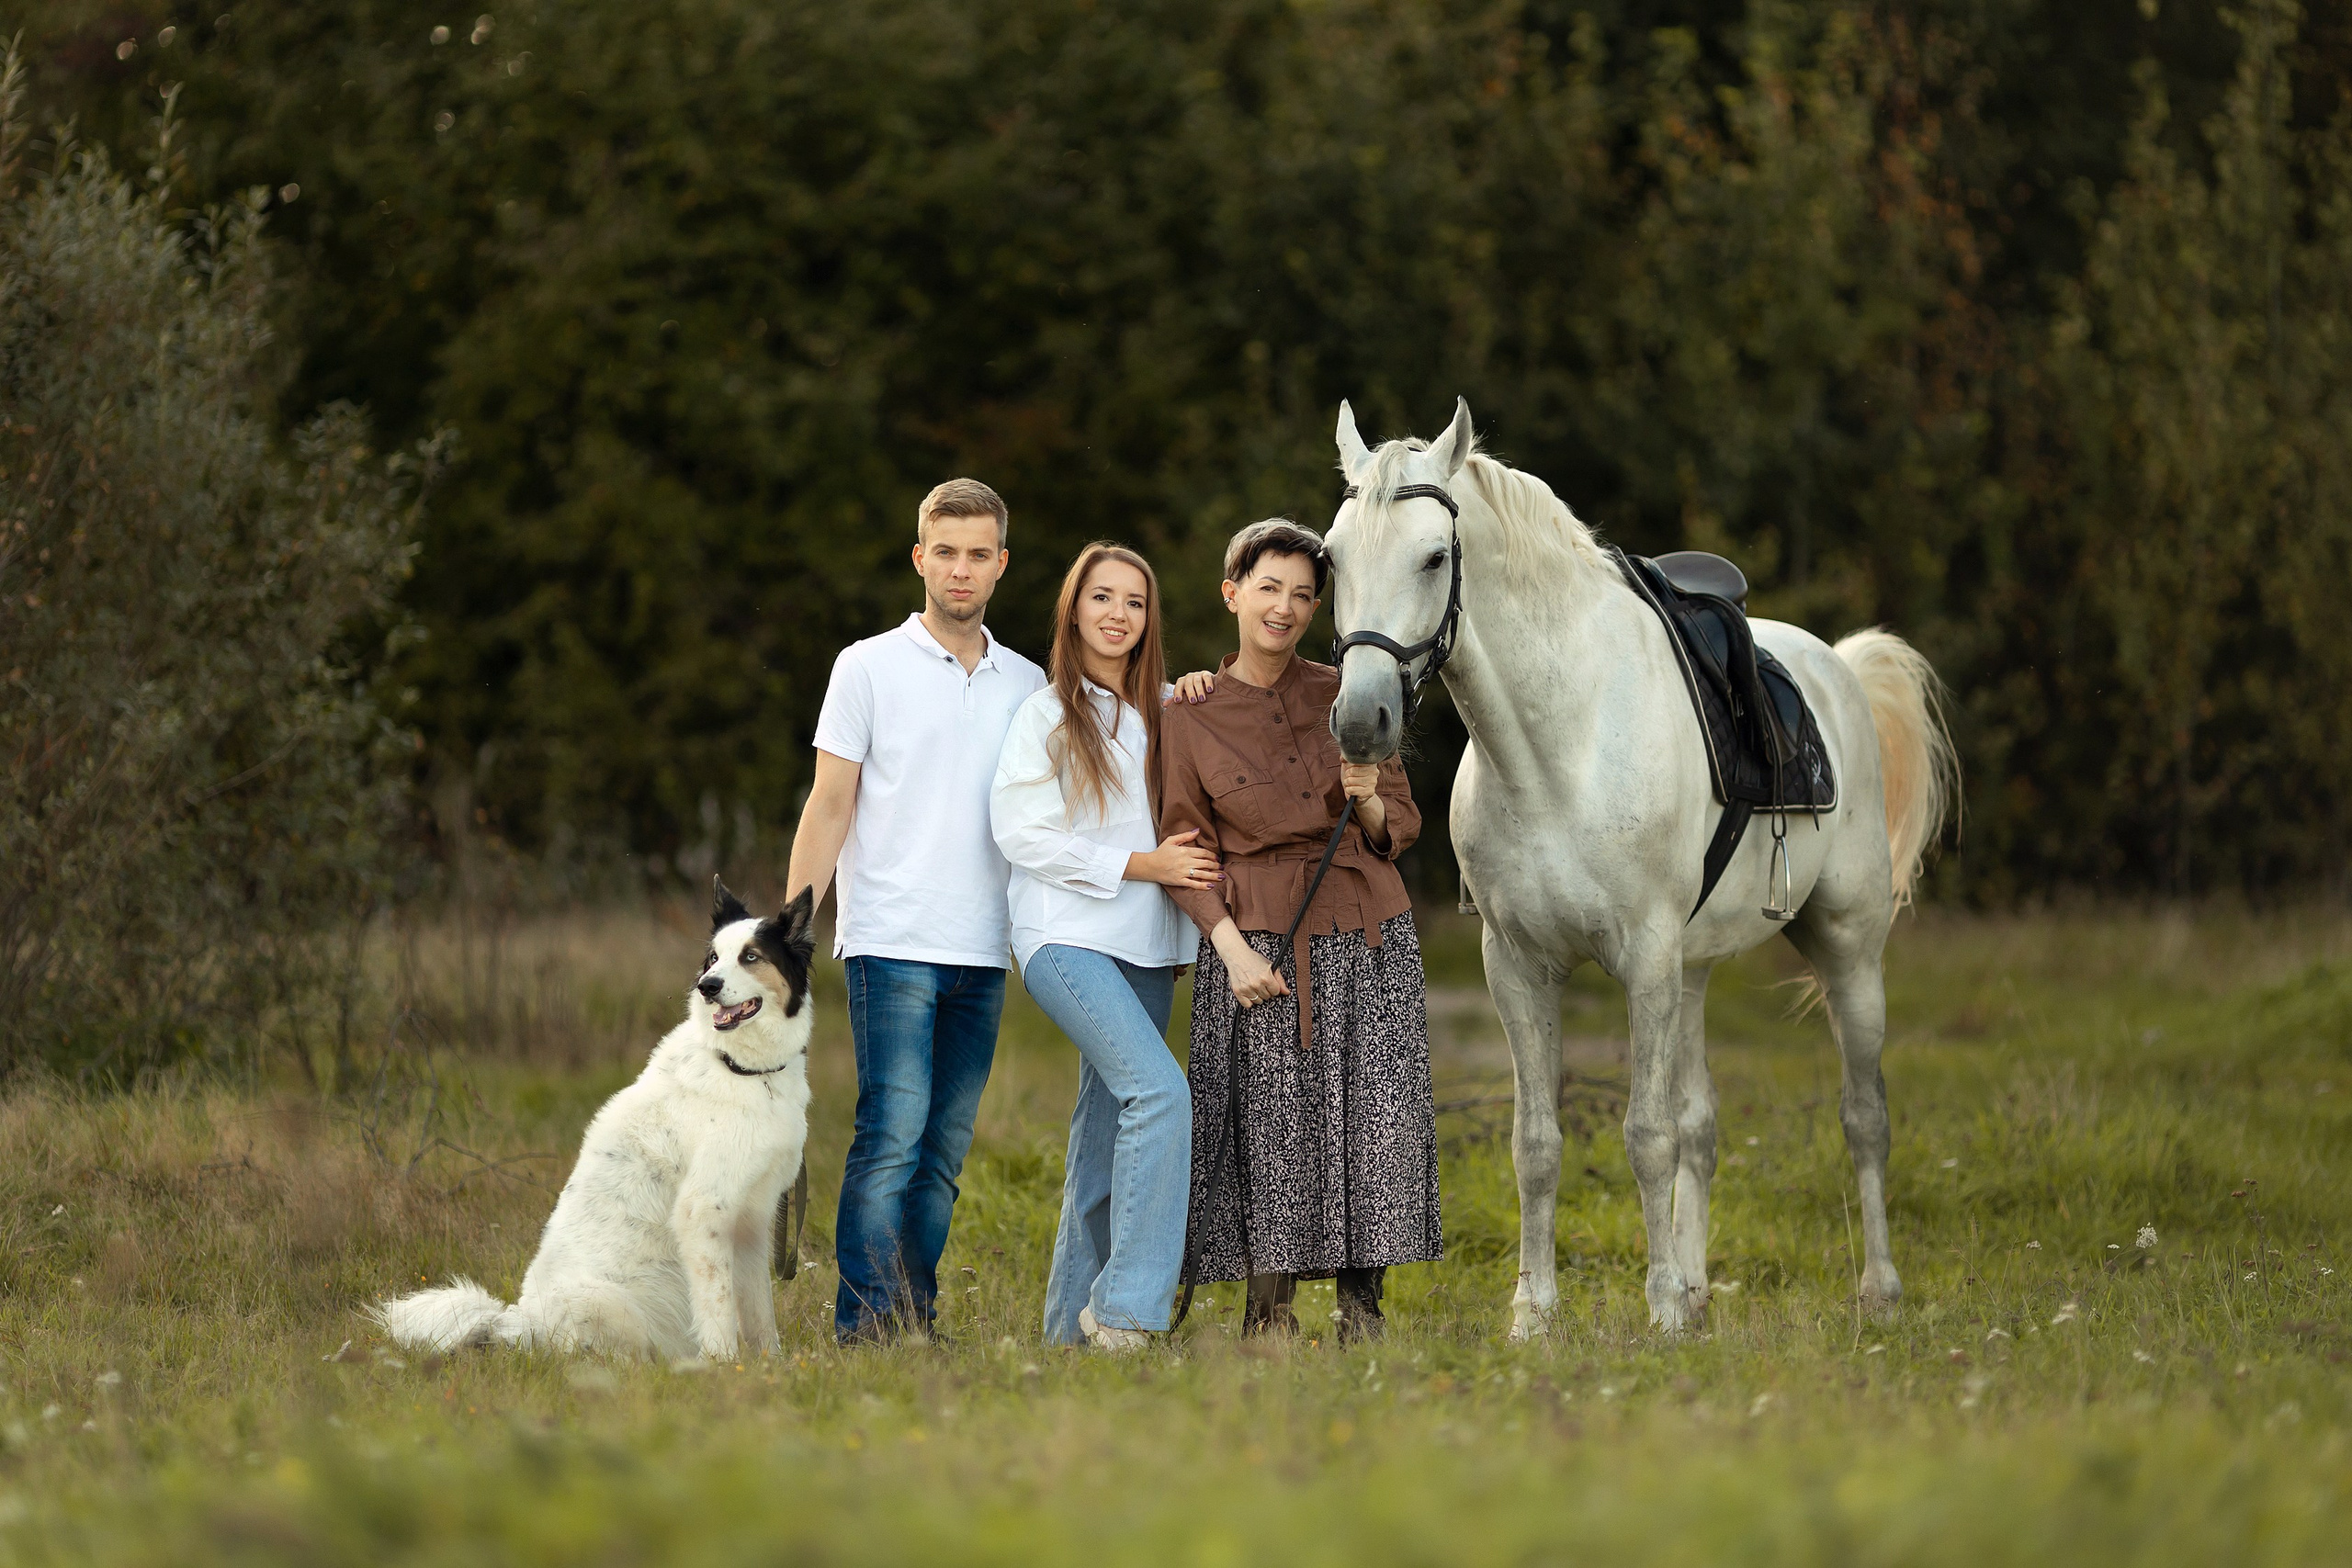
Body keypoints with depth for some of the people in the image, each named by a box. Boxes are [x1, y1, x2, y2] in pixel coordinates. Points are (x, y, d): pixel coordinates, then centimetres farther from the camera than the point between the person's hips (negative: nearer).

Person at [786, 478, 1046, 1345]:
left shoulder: (1027, 683, 14)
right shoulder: (870, 667, 3)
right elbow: (830, 804, 1)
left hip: (983, 950, 4)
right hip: (893, 943, -4)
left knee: (945, 1150, 4)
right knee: (892, 1135, -14)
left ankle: (916, 1326, 8)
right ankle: (864, 1330, -14)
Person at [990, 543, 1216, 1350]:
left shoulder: (1161, 714, 15)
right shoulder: (1046, 715, -2)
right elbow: (1019, 833, -9)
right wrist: (1137, 865, -14)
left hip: (1145, 946, 7)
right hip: (1067, 938, -7)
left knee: (1109, 1128, 6)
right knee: (1159, 1090, -23)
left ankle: (1073, 1323, 12)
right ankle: (1126, 1309, -22)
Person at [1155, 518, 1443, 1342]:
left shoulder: (1348, 697, 8)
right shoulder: (1190, 717, 3)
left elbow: (1402, 829, 13)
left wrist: (1370, 802, -10)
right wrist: (1231, 946, -10)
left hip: (1369, 935, 2)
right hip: (1258, 938, -2)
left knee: (1379, 1116, -4)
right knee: (1272, 1123, -7)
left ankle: (1363, 1307, 4)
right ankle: (1267, 1311, 4)